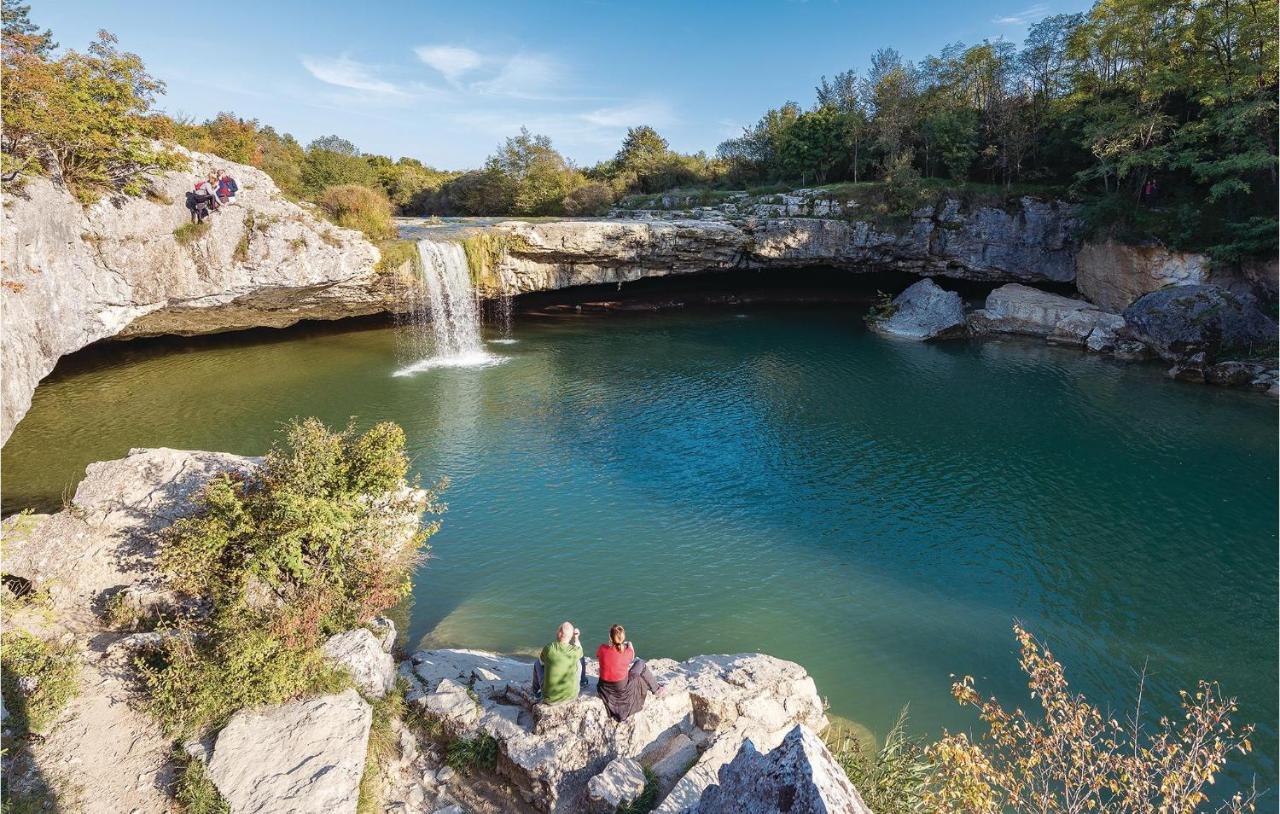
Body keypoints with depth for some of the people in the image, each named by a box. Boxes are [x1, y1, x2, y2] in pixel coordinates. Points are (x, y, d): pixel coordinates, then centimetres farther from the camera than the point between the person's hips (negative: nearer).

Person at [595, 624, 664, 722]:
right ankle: (656, 690, 28)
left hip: (604, 687, 3)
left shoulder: (602, 648, -18)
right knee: (641, 663, 12)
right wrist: (630, 647, 21)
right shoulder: (627, 652, -21)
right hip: (622, 687, -3)